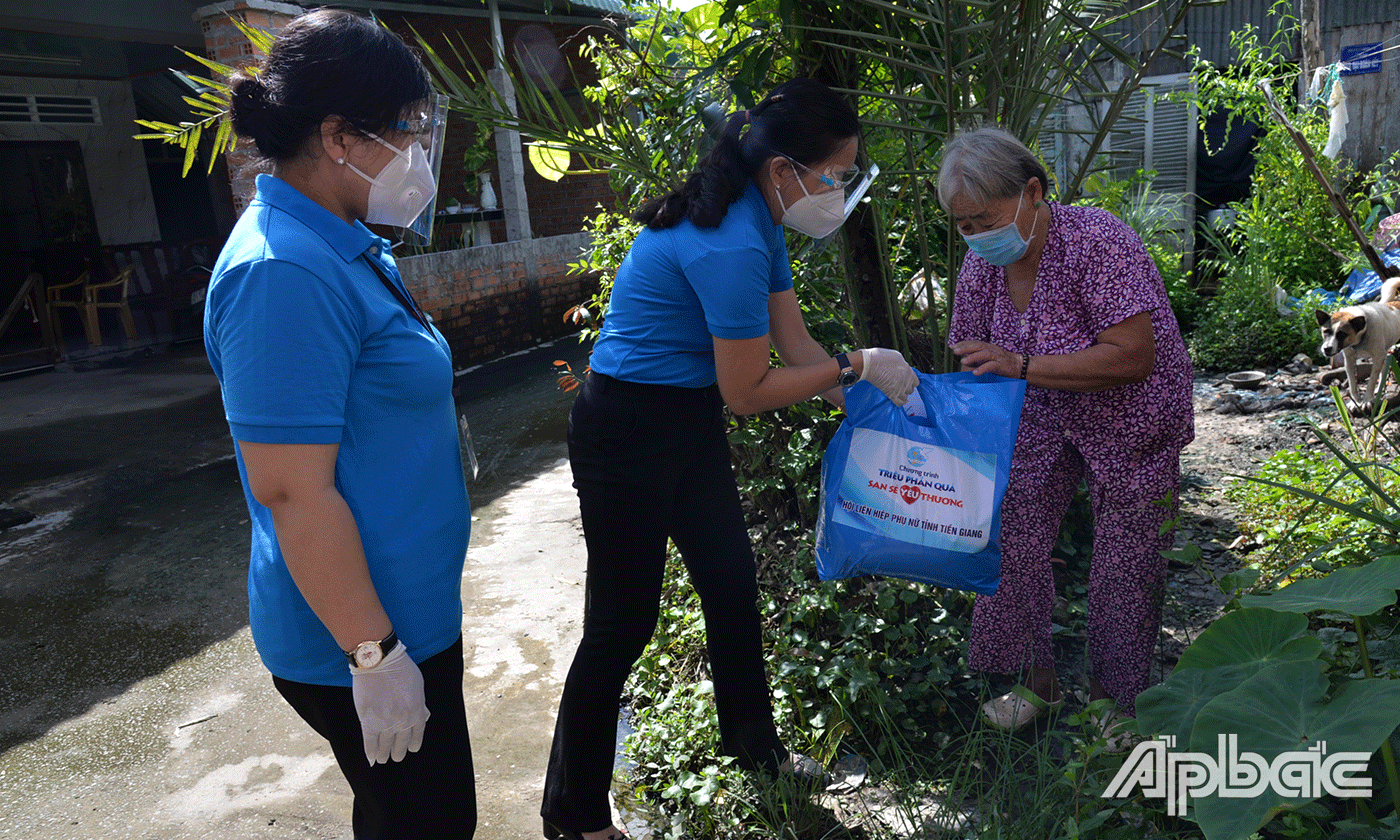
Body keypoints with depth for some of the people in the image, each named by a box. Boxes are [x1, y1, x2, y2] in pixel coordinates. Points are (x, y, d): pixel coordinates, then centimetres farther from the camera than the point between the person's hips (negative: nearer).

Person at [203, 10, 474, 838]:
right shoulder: (284, 273, -25)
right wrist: (374, 656, -20)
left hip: (413, 607, 9)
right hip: (365, 633, -9)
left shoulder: (343, 243, 6)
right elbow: (291, 491, -26)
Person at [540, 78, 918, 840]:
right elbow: (747, 392, -21)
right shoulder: (730, 246, -27)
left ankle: (754, 745, 41)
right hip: (627, 433, -10)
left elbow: (797, 347, 6)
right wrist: (856, 367, -14)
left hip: (688, 427, 10)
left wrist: (882, 400, 1)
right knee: (623, 621, 2)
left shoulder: (757, 224, 4)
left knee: (732, 586, 18)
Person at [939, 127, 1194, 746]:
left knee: (1125, 562, 3)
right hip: (1040, 420, 5)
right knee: (1012, 539, 1)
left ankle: (1115, 695, 27)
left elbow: (1132, 357, -35)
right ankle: (1035, 679, 23)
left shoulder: (1098, 243, -29)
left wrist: (1021, 365, -39)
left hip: (1129, 421, -4)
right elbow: (974, 363, 2)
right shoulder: (981, 263, -10)